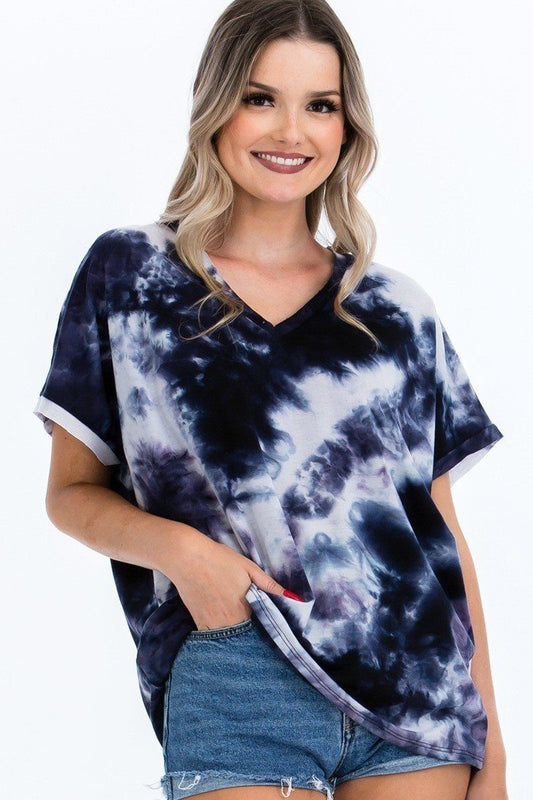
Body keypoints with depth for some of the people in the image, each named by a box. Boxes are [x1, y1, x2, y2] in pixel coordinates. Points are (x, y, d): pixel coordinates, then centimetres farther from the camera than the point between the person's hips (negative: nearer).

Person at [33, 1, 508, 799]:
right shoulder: (128, 275, 6)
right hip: (235, 684, -2)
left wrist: (489, 732, 7)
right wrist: (173, 545, -13)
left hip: (418, 688, 2)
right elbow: (71, 491, 7)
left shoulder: (398, 312, 11)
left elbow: (445, 532, 11)